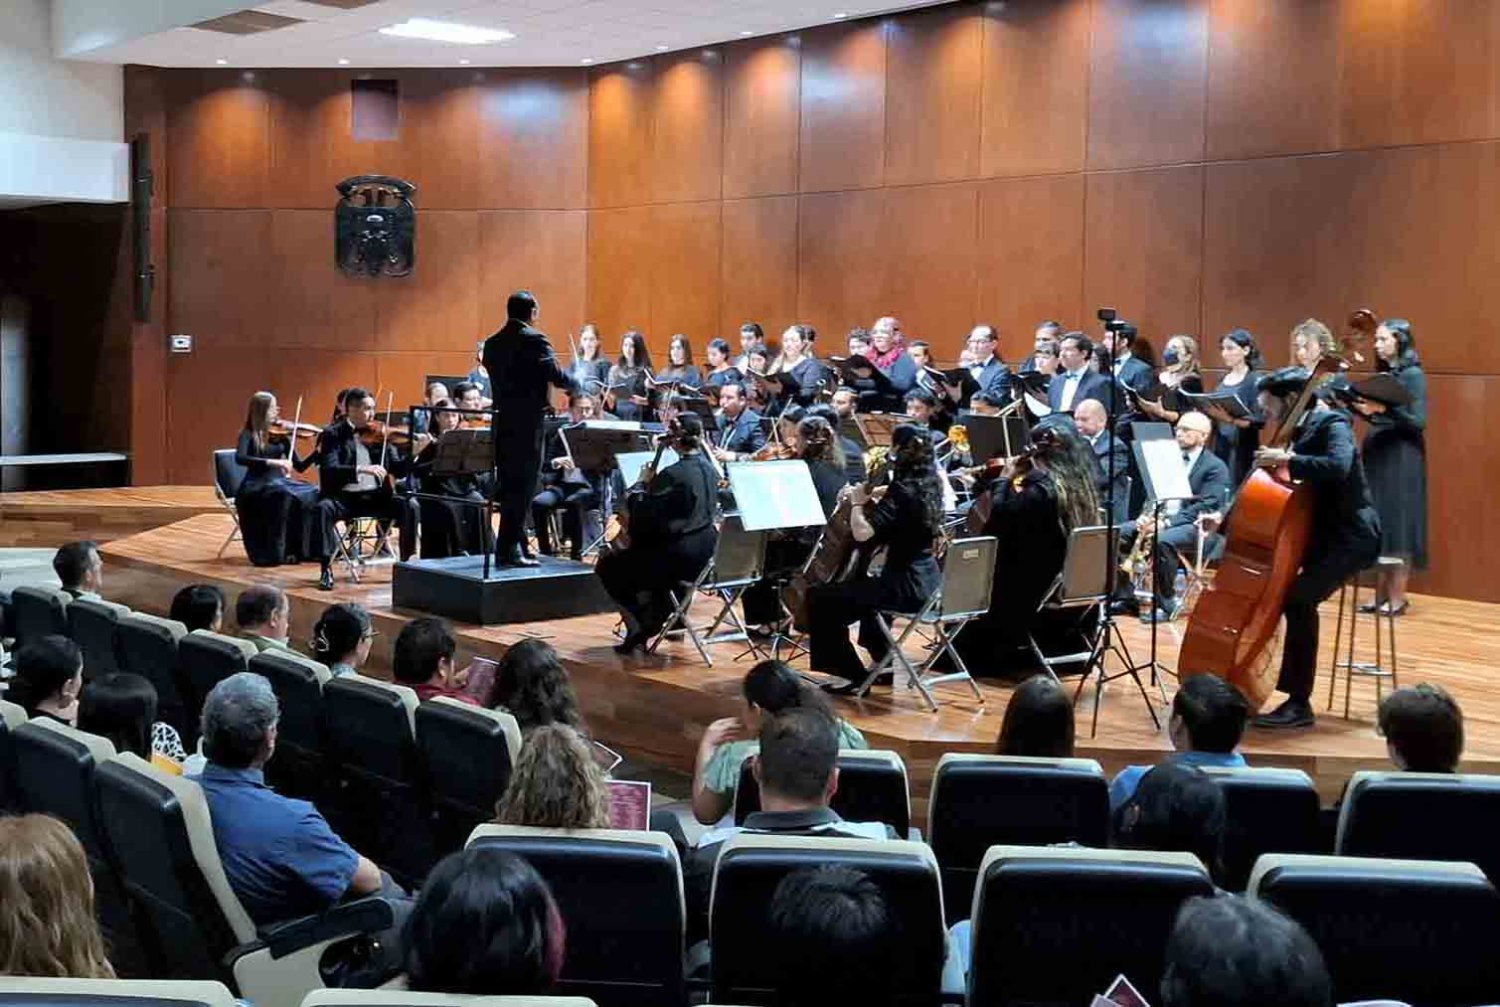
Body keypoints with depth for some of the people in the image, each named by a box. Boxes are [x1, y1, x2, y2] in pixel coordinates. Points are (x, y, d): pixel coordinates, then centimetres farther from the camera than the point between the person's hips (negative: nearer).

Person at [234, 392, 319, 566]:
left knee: (312, 494, -23)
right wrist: (272, 462, -29)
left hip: (279, 482, 5)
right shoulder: (249, 435, -2)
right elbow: (240, 458, -22)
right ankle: (276, 553, -29)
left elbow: (300, 467, 9)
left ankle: (308, 549, -19)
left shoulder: (281, 436, 11)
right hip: (256, 486, -5)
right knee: (284, 496, -37)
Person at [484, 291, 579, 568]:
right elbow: (556, 375, -18)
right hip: (527, 426, -7)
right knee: (522, 490, -2)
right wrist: (576, 385, 1)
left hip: (501, 425, 7)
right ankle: (508, 550, -2)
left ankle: (516, 546, 20)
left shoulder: (492, 343, 9)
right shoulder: (534, 340, -12)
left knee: (509, 489, 13)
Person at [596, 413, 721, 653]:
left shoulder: (672, 475, -20)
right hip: (706, 552, 9)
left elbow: (640, 515, -16)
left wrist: (641, 484, -2)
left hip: (680, 557, -9)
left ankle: (640, 626, 11)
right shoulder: (708, 468, 5)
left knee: (607, 567, 8)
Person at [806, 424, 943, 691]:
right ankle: (882, 660, 46)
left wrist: (858, 502, -11)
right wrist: (868, 496, 16)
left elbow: (862, 533, -28)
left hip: (906, 586, -9)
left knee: (820, 598, -4)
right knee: (866, 586, 38)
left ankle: (851, 674, 0)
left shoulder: (902, 489, -19)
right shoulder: (930, 484, 7)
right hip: (928, 581, 9)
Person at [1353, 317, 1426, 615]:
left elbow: (1419, 422, -15)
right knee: (1379, 527, 7)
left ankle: (1397, 598, -1)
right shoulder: (1382, 374, 13)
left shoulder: (1414, 375, -8)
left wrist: (1383, 409, -25)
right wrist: (1361, 407, -1)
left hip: (1401, 460, -8)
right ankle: (1382, 595, 10)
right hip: (1377, 456, 8)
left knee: (1397, 527, -5)